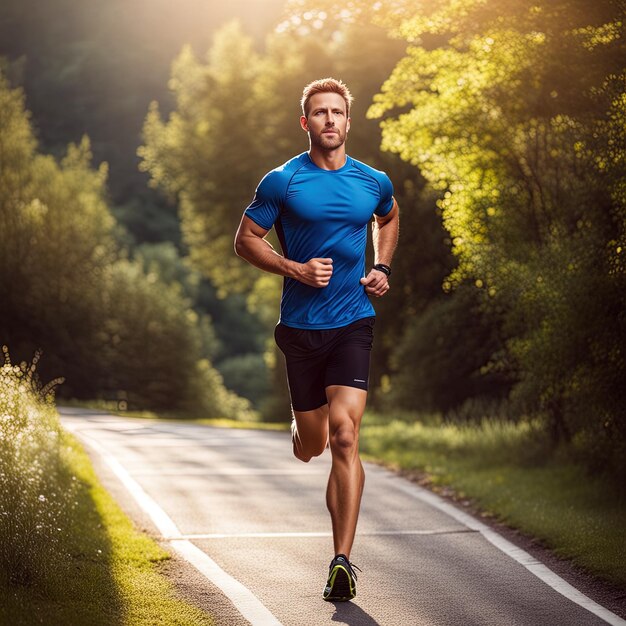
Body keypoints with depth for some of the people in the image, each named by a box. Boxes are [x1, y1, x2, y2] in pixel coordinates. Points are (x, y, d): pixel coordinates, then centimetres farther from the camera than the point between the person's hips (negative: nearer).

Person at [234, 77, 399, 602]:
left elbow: (388, 219, 27)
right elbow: (246, 239, 2)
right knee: (312, 447, 11)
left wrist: (382, 269, 11)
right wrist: (295, 268, -13)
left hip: (353, 323, 0)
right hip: (300, 326, 0)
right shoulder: (281, 182, -3)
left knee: (345, 435, -15)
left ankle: (343, 561, -14)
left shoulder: (374, 182, 5)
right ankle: (300, 429, 52)